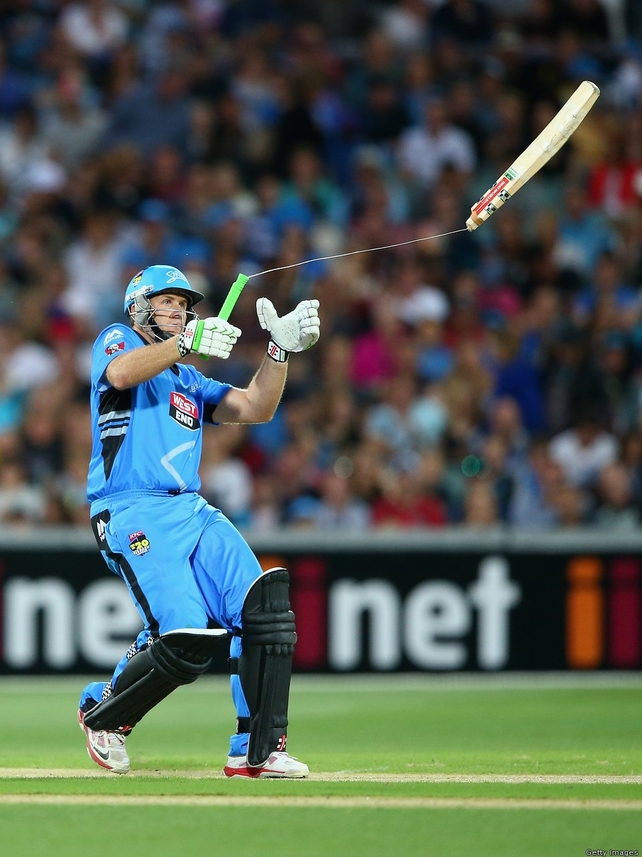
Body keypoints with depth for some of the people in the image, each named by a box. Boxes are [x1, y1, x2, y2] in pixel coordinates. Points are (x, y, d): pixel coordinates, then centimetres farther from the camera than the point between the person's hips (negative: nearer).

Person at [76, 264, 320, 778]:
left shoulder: (190, 383, 28)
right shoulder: (118, 341, 9)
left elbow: (256, 409, 13)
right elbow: (121, 373, -17)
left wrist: (280, 350, -2)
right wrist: (185, 343, -31)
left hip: (194, 512, 7)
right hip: (133, 512, -7)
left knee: (265, 608, -16)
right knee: (186, 637, -22)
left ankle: (257, 750, -12)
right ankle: (102, 715, 6)